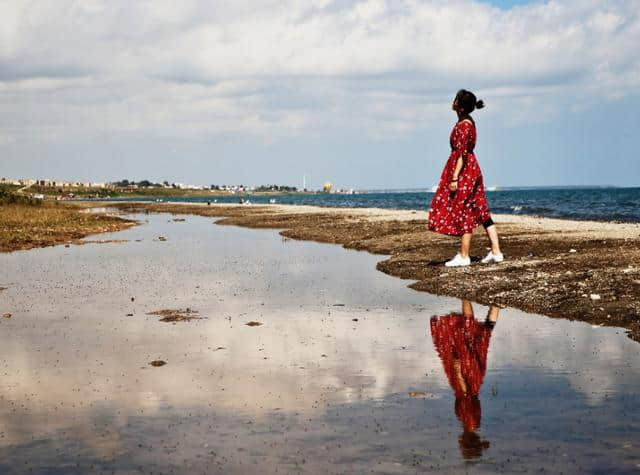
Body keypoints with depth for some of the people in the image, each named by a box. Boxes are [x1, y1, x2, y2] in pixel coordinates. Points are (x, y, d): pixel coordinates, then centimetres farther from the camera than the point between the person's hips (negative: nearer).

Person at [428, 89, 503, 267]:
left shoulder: (463, 126, -18)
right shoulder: (468, 121, 11)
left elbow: (461, 154, -21)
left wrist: (454, 178, -21)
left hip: (464, 172, -10)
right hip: (472, 169, 10)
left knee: (463, 214, -2)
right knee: (481, 212, 9)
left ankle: (463, 257, 5)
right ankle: (496, 252, 10)